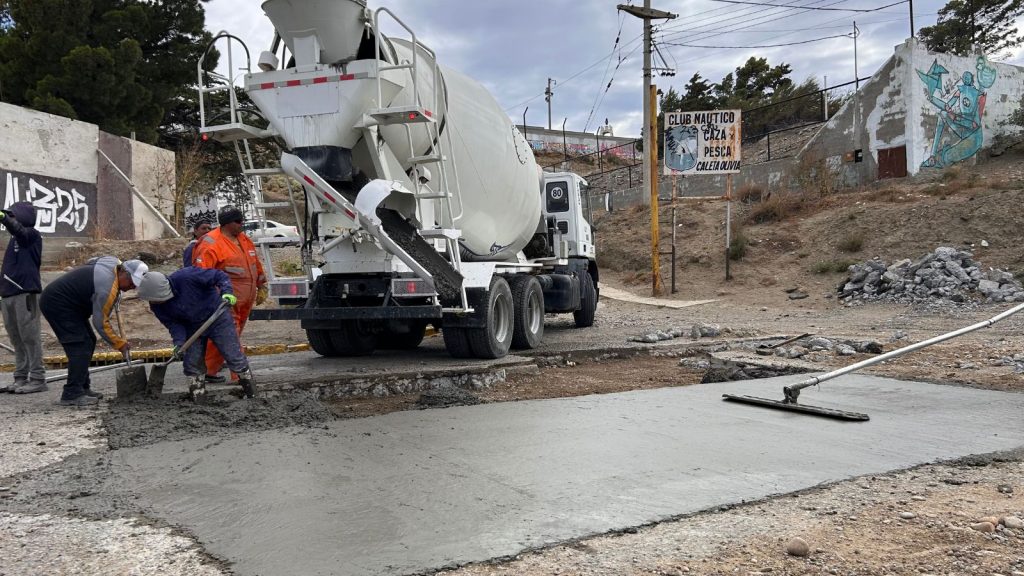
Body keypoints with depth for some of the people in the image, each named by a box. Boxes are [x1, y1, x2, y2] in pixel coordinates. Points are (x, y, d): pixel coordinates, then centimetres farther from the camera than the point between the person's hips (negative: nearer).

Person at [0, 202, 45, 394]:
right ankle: (21, 378, 14)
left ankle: (37, 379, -5)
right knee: (16, 338, 9)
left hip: (25, 293, -8)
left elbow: (18, 230, -25)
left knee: (29, 335, -8)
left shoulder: (32, 235, -3)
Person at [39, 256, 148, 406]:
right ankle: (72, 394, -18)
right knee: (80, 345, -16)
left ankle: (82, 388, 14)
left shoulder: (114, 263, -2)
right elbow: (100, 323, -23)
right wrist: (120, 344, -13)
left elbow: (90, 262, 21)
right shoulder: (107, 288, -29)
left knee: (88, 342, 10)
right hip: (56, 303, -11)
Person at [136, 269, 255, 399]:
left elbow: (219, 276, -23)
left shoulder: (186, 277, -31)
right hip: (192, 327, 5)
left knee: (234, 357, -3)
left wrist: (227, 292, -38)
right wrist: (179, 342, -22)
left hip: (217, 318, -5)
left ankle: (250, 391, 11)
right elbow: (172, 323, -6)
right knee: (192, 363, 2)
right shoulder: (157, 305, -13)